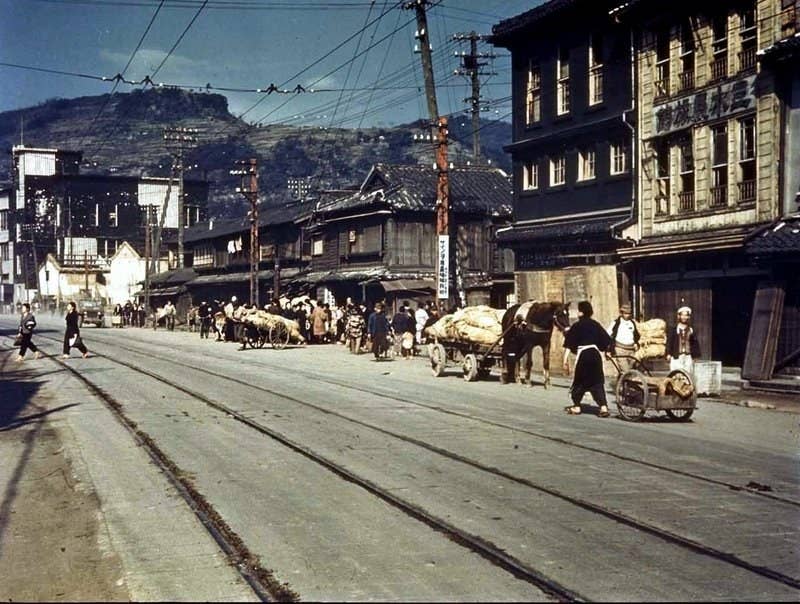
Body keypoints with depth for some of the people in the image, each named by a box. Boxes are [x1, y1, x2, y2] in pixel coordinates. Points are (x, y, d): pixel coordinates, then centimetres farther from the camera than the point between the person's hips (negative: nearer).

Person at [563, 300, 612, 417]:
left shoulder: (577, 326, -2)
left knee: (580, 381, 10)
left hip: (583, 355, -4)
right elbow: (607, 341, 9)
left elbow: (568, 345, -8)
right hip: (595, 354, 4)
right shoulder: (596, 325, 10)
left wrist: (565, 360, -8)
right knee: (597, 382, 6)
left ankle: (576, 407, 19)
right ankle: (603, 407, -5)